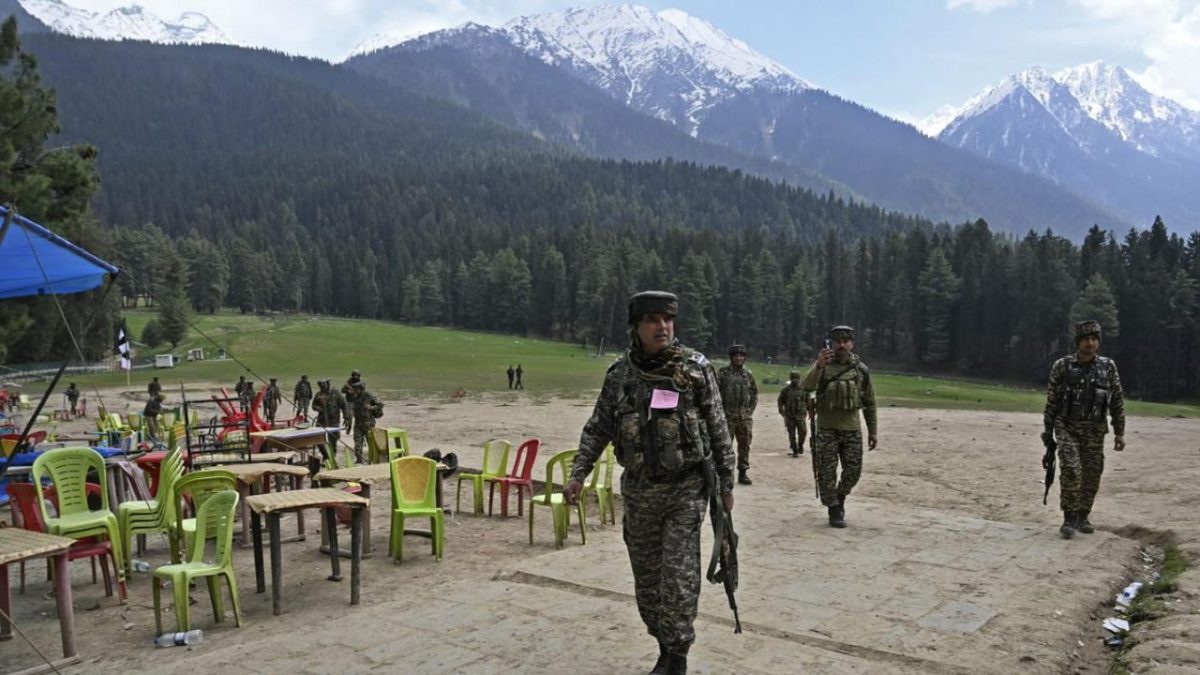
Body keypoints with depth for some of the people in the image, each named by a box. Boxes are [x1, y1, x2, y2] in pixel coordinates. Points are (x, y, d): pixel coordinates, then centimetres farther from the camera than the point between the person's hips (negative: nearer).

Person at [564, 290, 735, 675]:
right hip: (638, 491, 3)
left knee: (679, 580, -7)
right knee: (647, 580, 12)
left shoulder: (696, 369, -7)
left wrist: (726, 484, 0)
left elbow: (718, 430, -2)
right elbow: (598, 429, 7)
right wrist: (578, 475, -3)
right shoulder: (619, 374, 0)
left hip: (686, 488, -3)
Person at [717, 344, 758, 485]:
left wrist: (751, 409, 8)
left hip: (745, 417, 4)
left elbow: (755, 393, 17)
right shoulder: (722, 373, -3)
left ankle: (743, 473, 15)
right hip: (727, 417, -4)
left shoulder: (748, 374, 9)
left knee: (745, 446, 6)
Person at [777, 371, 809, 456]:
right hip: (789, 416, 0)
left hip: (800, 415, 0)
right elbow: (780, 401, 6)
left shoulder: (803, 389, 5)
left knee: (802, 432, -12)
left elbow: (808, 401, 13)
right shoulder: (785, 390, 3)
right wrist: (782, 411, -5)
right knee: (792, 434, 1)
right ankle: (795, 451, 11)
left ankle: (800, 445, 15)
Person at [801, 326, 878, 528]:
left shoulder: (861, 369, 5)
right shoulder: (823, 366, -1)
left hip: (852, 429, 2)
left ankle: (840, 497, 32)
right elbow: (807, 386, -19)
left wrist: (873, 430, 8)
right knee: (827, 472, -1)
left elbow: (869, 402, 10)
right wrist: (818, 366, -35)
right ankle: (834, 511, 13)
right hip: (827, 428, -2)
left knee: (853, 470, 5)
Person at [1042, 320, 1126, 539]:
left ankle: (1083, 517, 23)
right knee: (1071, 472, -15)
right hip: (1067, 428, -2)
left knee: (1091, 476, 6)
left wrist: (1119, 432, 3)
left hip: (1095, 431, 3)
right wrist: (1047, 429, 5)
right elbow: (1051, 400, 2)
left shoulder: (1108, 367, 1)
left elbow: (1117, 401, 5)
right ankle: (1069, 519, -4)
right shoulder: (1062, 366, -4)